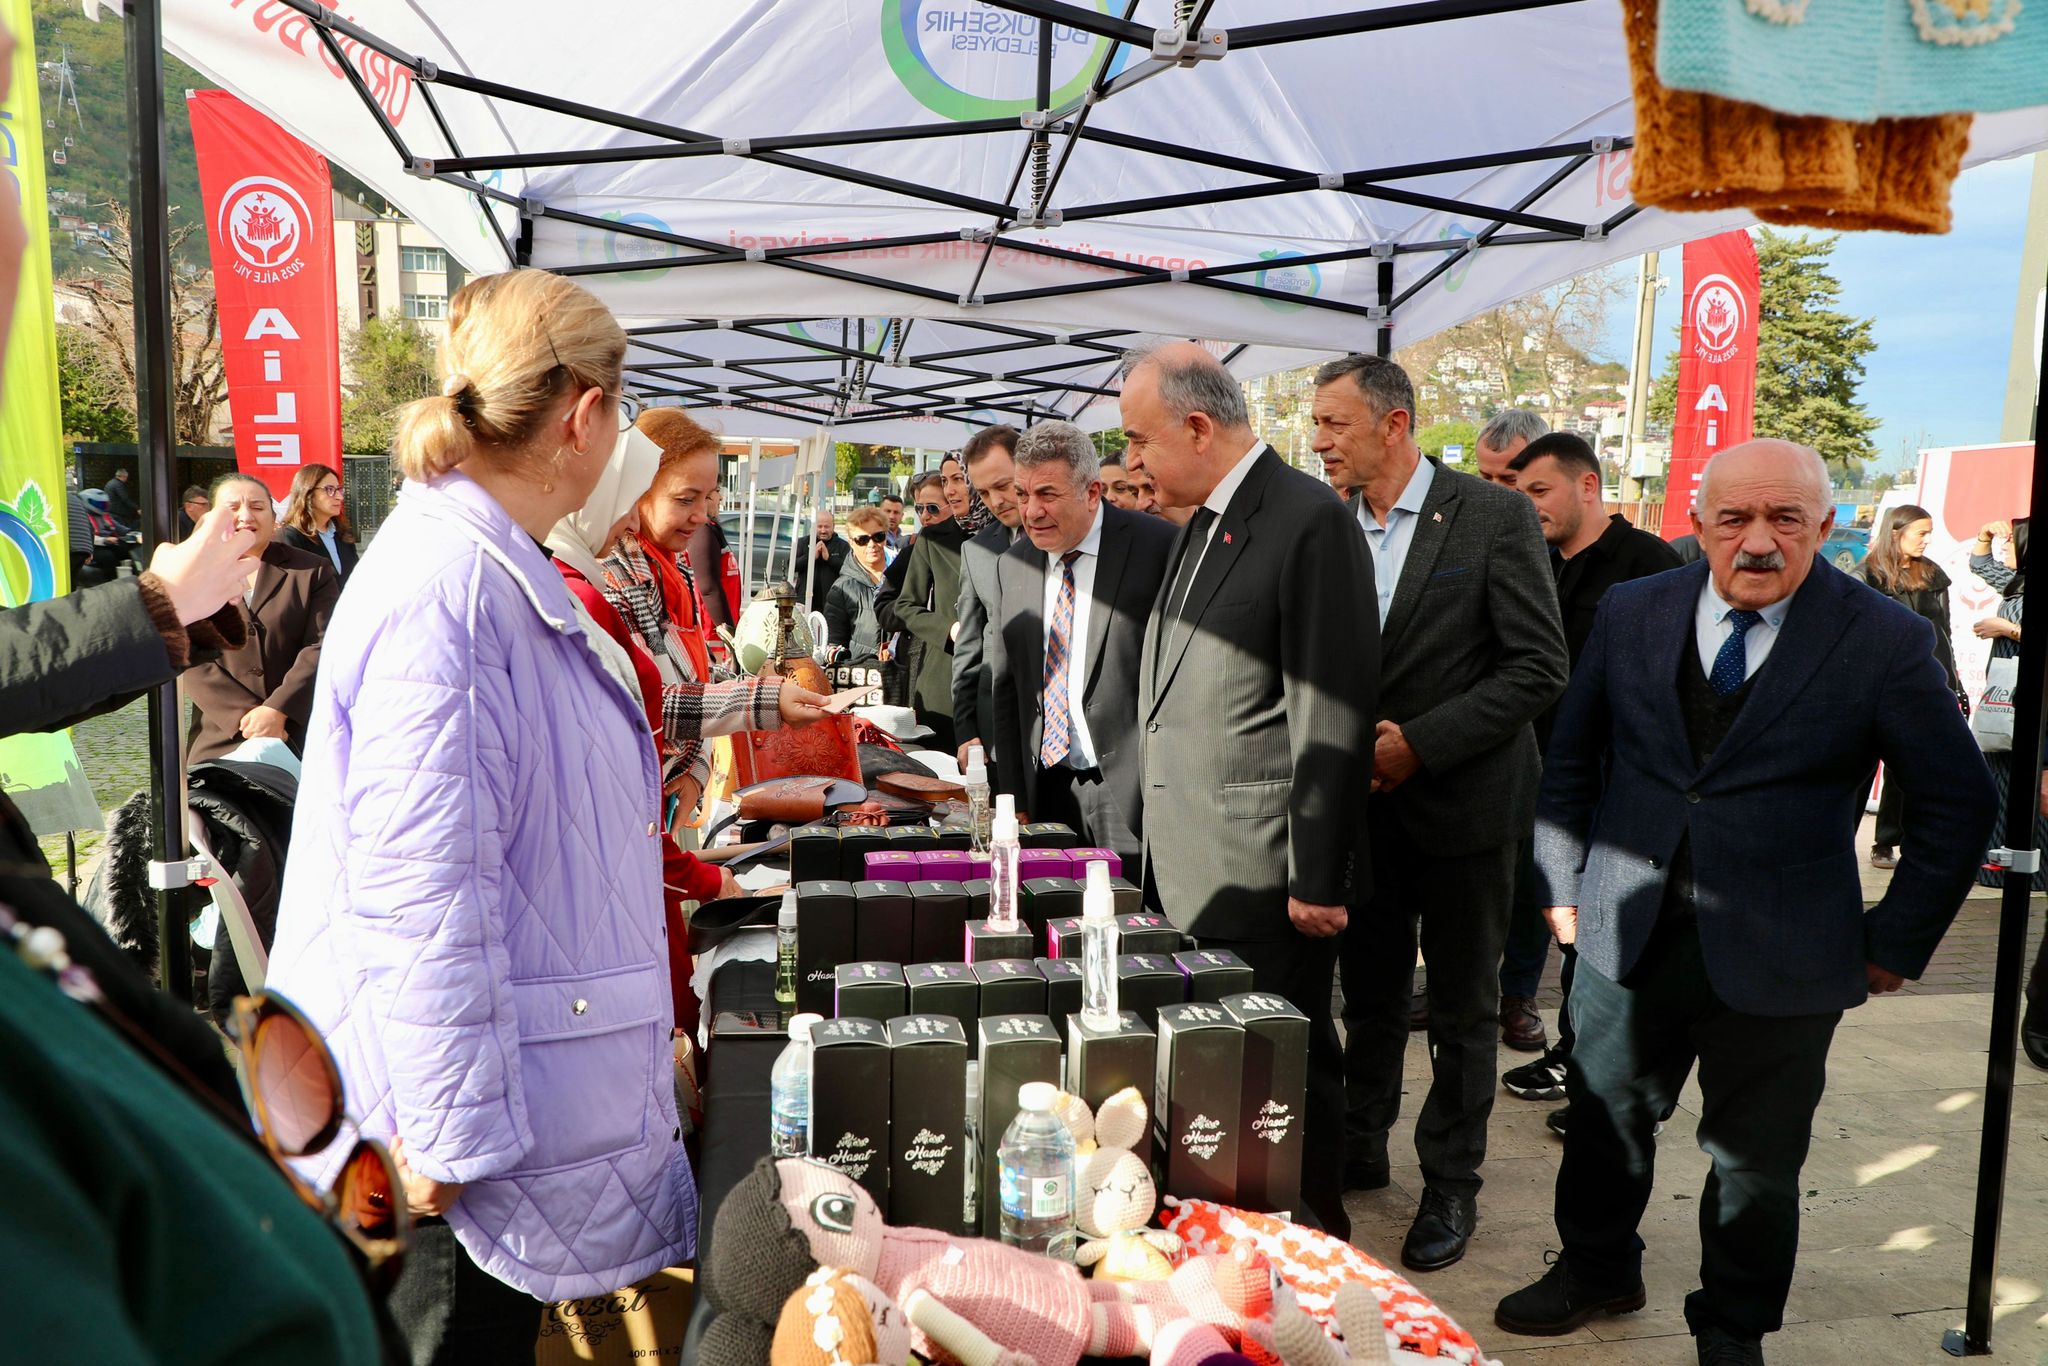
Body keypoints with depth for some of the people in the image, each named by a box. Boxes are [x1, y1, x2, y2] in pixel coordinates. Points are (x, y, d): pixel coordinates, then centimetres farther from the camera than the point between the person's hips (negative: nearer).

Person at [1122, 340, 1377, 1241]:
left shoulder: (1309, 521, -14)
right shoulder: (1200, 524, 14)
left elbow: (1331, 717, -17)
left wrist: (1317, 878, -16)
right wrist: (1158, 846, 15)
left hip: (1264, 878, -8)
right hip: (1188, 868, 8)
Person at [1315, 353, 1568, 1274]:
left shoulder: (1494, 517, -10)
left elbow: (1538, 666, -14)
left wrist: (1419, 744, -18)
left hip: (1462, 801, -4)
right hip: (1363, 804, 4)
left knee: (1462, 1009, 10)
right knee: (1370, 997, 16)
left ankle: (1451, 1186, 26)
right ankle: (1359, 1154, 35)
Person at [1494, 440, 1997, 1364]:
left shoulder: (1886, 641, -8)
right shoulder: (1632, 612, 0)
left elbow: (1959, 804, -1)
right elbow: (1570, 759, 9)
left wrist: (1895, 943, -2)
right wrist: (1563, 886, 7)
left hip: (1778, 962, -2)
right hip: (1628, 935, 3)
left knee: (1757, 1159, 13)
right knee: (1604, 1118, 17)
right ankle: (1596, 1271, 43)